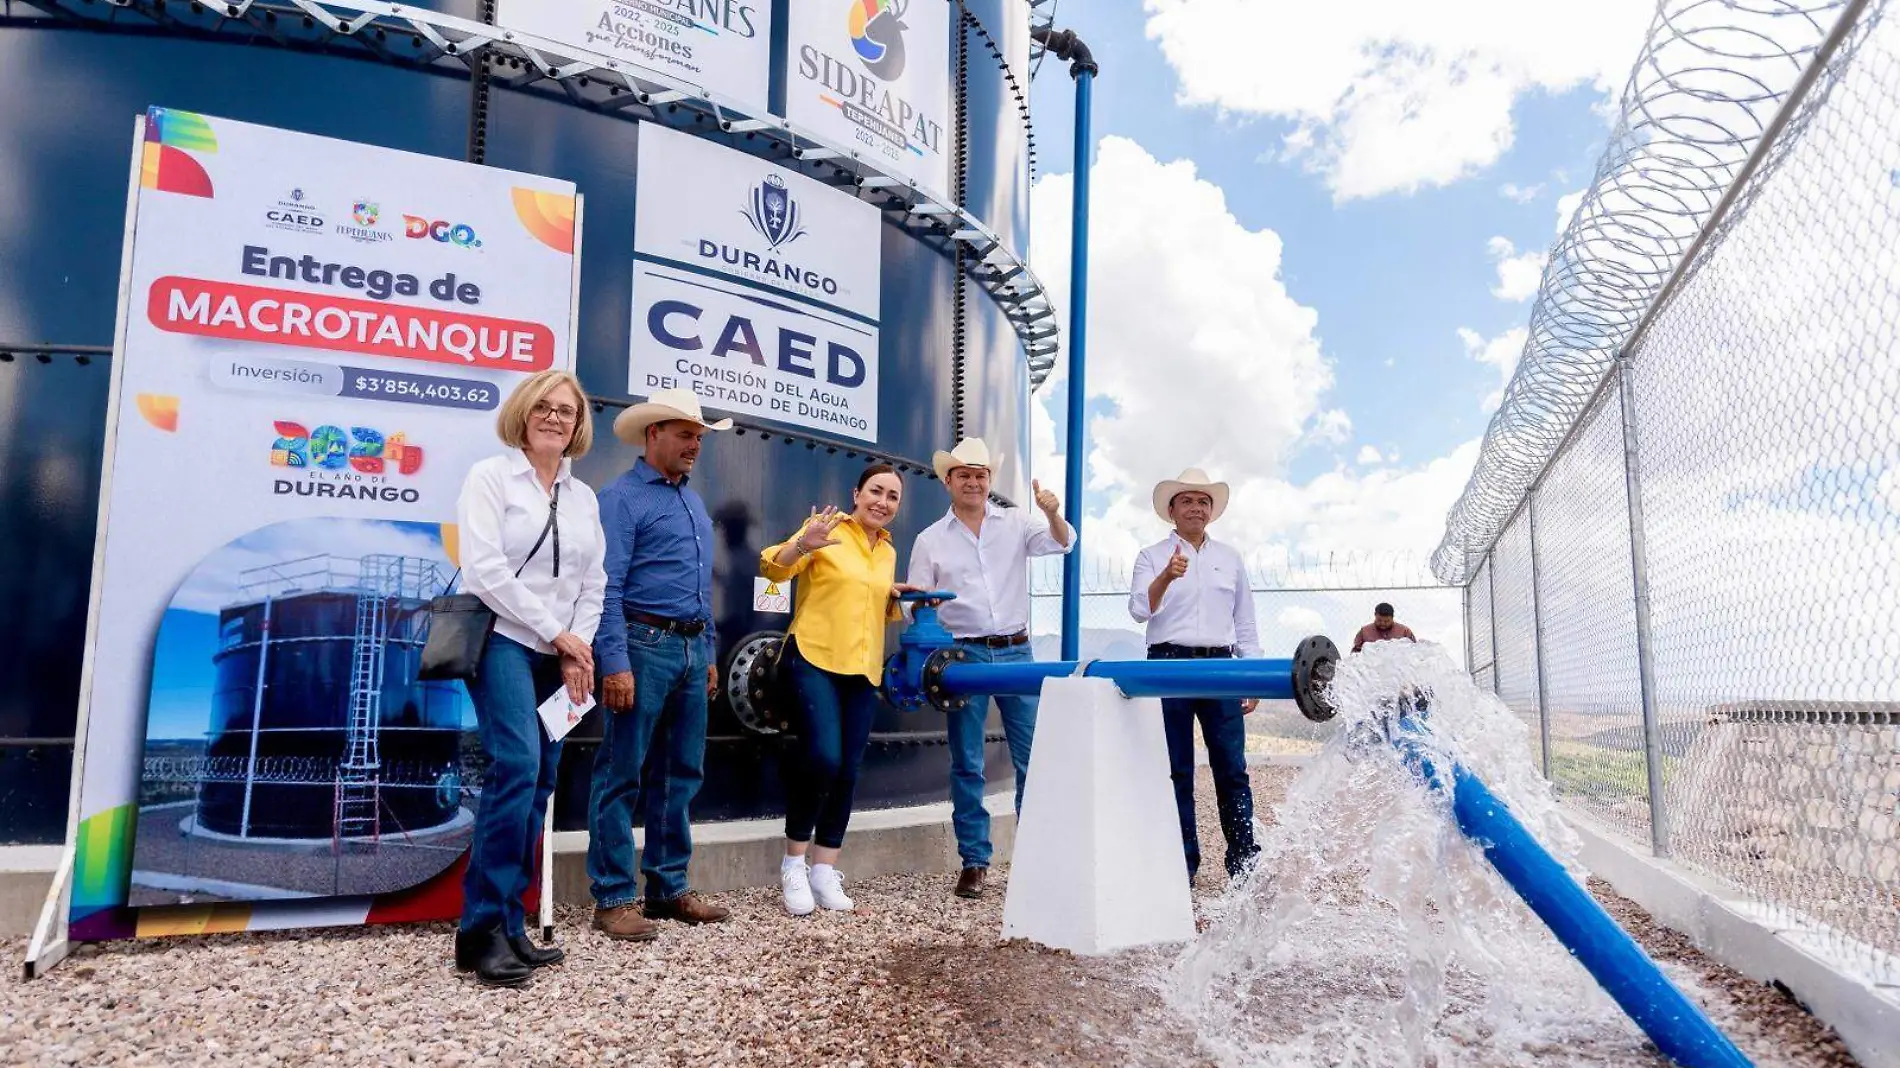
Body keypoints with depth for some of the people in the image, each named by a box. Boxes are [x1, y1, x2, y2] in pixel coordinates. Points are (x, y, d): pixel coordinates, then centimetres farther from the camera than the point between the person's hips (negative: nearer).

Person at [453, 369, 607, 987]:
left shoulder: (583, 497, 15)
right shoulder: (490, 477, -1)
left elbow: (593, 584, 12)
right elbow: (485, 570, -11)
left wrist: (576, 651, -2)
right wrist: (556, 632, -11)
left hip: (560, 655, 6)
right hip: (503, 641, -6)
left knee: (540, 781, 3)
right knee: (518, 766, -20)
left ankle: (510, 927, 11)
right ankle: (482, 930, -12)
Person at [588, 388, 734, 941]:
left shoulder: (694, 501, 19)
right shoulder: (622, 496, -5)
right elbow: (608, 588, -13)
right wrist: (615, 663, -20)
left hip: (693, 648, 8)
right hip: (644, 645, -8)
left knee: (681, 774, 12)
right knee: (622, 776, -1)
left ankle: (669, 888, 21)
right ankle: (613, 899, 7)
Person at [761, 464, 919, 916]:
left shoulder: (888, 551, 15)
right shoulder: (829, 529, -4)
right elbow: (774, 569, -15)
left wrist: (896, 598, 7)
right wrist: (802, 545, -34)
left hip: (862, 671, 7)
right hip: (813, 659, -6)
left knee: (846, 772, 5)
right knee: (822, 757, -20)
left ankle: (825, 873, 16)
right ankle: (793, 864, 0)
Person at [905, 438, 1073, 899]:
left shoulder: (1015, 523, 8)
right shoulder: (930, 540, 7)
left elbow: (1060, 543, -5)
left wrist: (1053, 514, -24)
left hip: (1016, 651, 1)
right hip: (964, 654, 0)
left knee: (1033, 759, 2)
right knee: (967, 765, 4)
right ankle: (974, 862, 13)